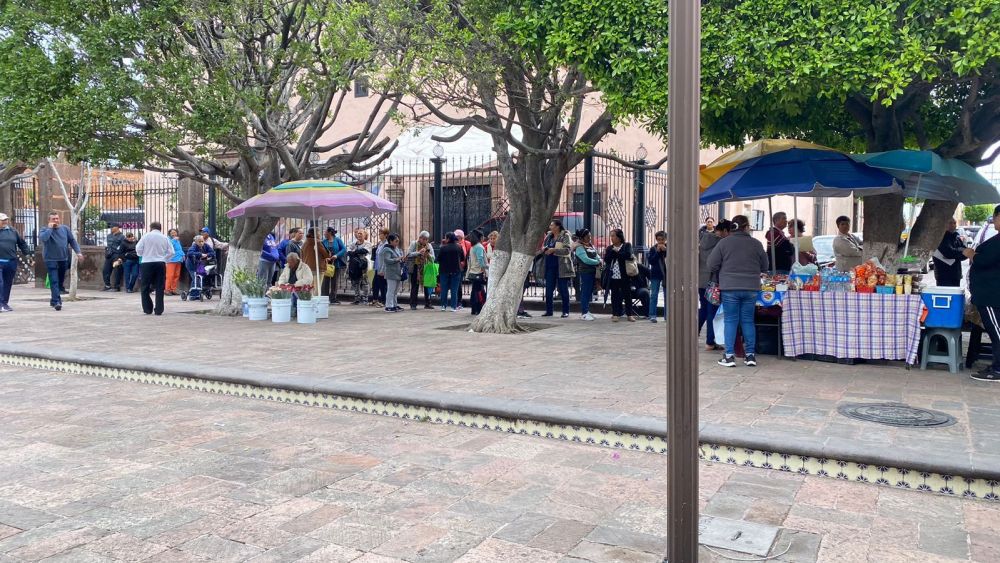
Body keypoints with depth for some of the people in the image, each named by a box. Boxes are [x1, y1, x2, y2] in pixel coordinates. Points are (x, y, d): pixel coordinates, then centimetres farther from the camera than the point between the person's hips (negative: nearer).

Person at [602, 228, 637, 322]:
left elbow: (628, 255, -16)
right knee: (614, 296, 6)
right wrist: (614, 251, -12)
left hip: (624, 276, -2)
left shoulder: (627, 246, 4)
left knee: (627, 295, 3)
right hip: (613, 276, 3)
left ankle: (630, 314, 12)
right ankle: (615, 314, 13)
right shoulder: (609, 248, 13)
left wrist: (615, 253, -7)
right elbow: (606, 259, -3)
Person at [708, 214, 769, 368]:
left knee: (730, 321, 3)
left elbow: (712, 265, -2)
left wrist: (719, 279, 15)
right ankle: (750, 355, 13)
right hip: (751, 288, 2)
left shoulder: (724, 242, -3)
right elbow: (764, 267, 10)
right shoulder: (756, 244, 2)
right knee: (748, 321, 10)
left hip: (730, 288, -2)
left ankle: (729, 356, 0)